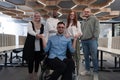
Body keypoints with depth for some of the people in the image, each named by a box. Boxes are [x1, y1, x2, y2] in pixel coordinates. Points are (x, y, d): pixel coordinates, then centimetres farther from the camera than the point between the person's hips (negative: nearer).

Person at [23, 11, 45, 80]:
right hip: (30, 45, -3)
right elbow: (30, 31, -18)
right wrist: (36, 34, -37)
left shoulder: (42, 25, 10)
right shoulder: (30, 23, 0)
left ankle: (35, 74, 24)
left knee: (37, 60, 7)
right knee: (30, 60, 1)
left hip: (39, 46, 3)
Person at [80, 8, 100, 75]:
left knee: (94, 56, -5)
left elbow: (97, 29, -5)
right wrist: (81, 37, 10)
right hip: (84, 40, 6)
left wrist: (94, 37, -13)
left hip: (92, 40, -6)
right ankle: (87, 70, 21)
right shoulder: (83, 21, 22)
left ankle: (96, 71, 3)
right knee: (86, 56, 10)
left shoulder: (94, 19, 4)